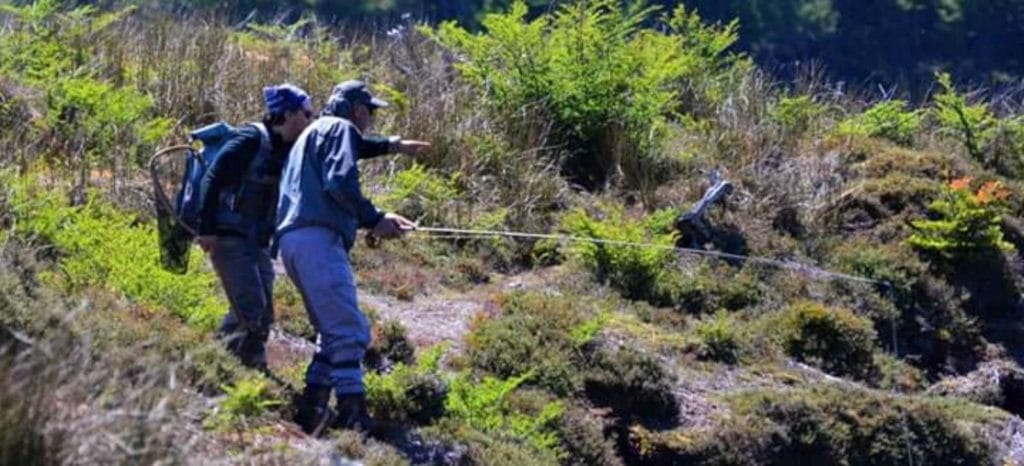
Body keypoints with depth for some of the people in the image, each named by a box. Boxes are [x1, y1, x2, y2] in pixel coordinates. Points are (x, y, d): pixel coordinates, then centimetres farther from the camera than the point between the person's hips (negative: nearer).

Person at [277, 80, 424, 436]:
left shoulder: (315, 133, 33)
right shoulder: (340, 128, 2)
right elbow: (340, 182, -13)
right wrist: (374, 219, -6)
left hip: (292, 239, 10)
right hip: (317, 237, -10)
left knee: (335, 332, 14)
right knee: (349, 330, -16)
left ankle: (312, 412, 6)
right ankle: (352, 415, -23)